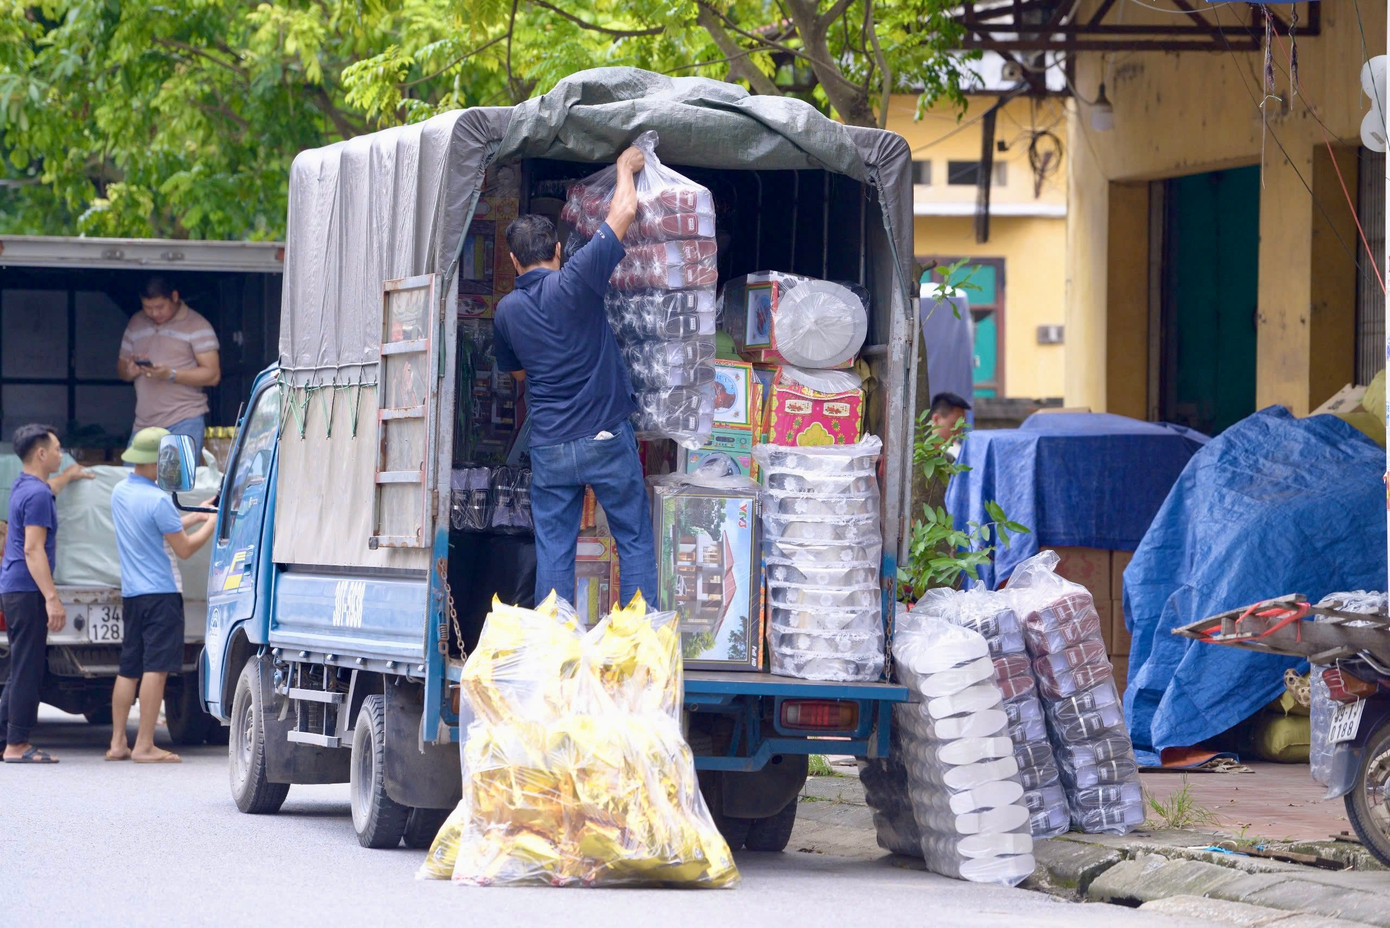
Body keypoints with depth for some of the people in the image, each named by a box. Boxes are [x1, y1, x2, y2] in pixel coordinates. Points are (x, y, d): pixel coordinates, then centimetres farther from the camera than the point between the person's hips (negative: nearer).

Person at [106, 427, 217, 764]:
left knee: (129, 669, 12)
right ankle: (144, 746, -9)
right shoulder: (158, 500, -16)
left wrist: (193, 517, 21)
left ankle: (118, 743, 14)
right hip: (159, 591, -8)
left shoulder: (120, 493, 10)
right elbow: (184, 548, -10)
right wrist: (213, 524, 3)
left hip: (130, 592, 8)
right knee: (156, 668, -7)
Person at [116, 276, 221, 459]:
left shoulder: (196, 326, -1)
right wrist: (129, 371, -5)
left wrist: (170, 374, -19)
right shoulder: (136, 324, 16)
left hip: (184, 423, -5)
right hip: (144, 423, 5)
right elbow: (121, 365, 21)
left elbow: (212, 375, -7)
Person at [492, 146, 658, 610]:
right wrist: (625, 167, 8)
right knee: (635, 541, 5)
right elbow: (624, 213, -9)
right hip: (606, 438, -3)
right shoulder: (574, 283, -10)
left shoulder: (506, 311, 5)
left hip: (548, 446, 3)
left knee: (553, 550, 6)